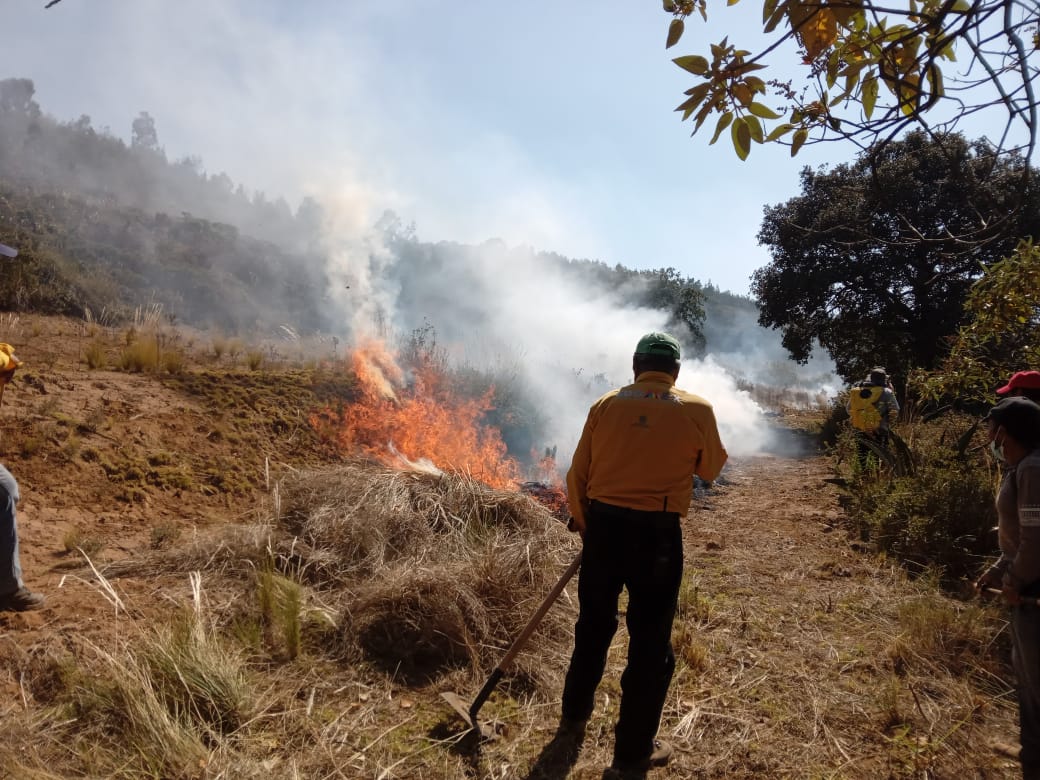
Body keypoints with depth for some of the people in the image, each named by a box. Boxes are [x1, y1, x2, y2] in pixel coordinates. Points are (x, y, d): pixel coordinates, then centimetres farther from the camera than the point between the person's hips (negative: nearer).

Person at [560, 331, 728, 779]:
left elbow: (577, 475, 5)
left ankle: (575, 715, 41)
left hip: (603, 524, 3)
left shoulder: (605, 405, 1)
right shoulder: (696, 410, -4)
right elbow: (711, 469, 10)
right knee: (650, 641, 9)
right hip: (656, 533, -3)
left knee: (594, 624, 22)